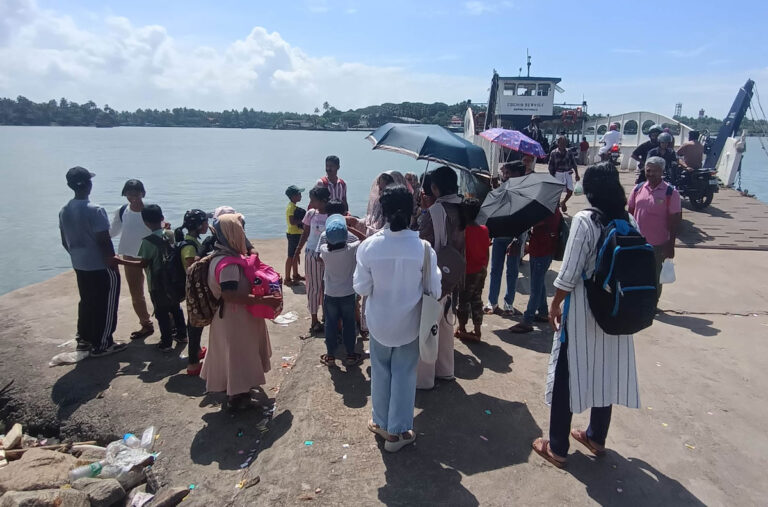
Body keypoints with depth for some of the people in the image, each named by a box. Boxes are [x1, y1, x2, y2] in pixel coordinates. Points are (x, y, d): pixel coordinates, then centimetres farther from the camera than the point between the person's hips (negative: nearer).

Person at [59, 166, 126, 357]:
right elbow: (104, 241, -21)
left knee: (86, 302, 20)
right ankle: (101, 345, 10)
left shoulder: (64, 211, 3)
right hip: (101, 267, -8)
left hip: (80, 266, 8)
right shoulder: (95, 210, -21)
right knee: (105, 305, 4)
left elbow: (65, 242, 11)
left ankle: (84, 339, 30)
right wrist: (113, 260, -8)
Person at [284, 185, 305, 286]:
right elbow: (292, 221, -28)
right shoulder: (291, 207, -19)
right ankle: (287, 279, 1)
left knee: (295, 255, 19)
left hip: (296, 233, 10)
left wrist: (301, 221, 4)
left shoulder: (293, 206, 12)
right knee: (291, 256, -5)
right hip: (293, 234, -10)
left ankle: (296, 275, 31)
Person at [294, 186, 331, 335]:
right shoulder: (311, 213, -2)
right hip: (312, 254, 2)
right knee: (313, 286, 7)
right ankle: (314, 320, 16)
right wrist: (297, 251, 10)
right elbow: (305, 233, 8)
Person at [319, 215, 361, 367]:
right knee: (349, 325, 14)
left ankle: (330, 356, 27)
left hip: (330, 296, 1)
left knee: (331, 325, 14)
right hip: (348, 295, 0)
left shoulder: (324, 250, -16)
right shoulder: (352, 249, -19)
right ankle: (350, 355, 26)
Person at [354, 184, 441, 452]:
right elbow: (434, 290, -9)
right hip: (409, 323, 0)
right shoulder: (423, 247, -18)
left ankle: (382, 423, 37)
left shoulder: (368, 246, -18)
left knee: (381, 372, 20)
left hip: (379, 321, 1)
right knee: (404, 374, 15)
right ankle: (398, 431, 26)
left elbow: (361, 288, -10)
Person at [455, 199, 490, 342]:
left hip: (468, 271, -5)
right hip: (481, 271, 5)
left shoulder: (464, 231, -18)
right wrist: (485, 267, 17)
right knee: (477, 300, 14)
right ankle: (477, 331, 18)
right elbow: (487, 252, 5)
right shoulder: (484, 230, -2)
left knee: (464, 300, 9)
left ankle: (462, 329, 21)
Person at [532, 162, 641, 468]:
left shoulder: (585, 221, -17)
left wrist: (555, 305, -7)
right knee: (606, 371, 18)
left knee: (567, 374, 5)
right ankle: (597, 438, 36)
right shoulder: (628, 221, 2)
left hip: (583, 311, -6)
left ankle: (557, 448, 16)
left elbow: (569, 273, -19)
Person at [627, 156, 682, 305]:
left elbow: (674, 220, -8)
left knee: (655, 277, 12)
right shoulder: (638, 189, 1)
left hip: (658, 244, -3)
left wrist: (671, 245, -9)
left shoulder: (671, 192, -10)